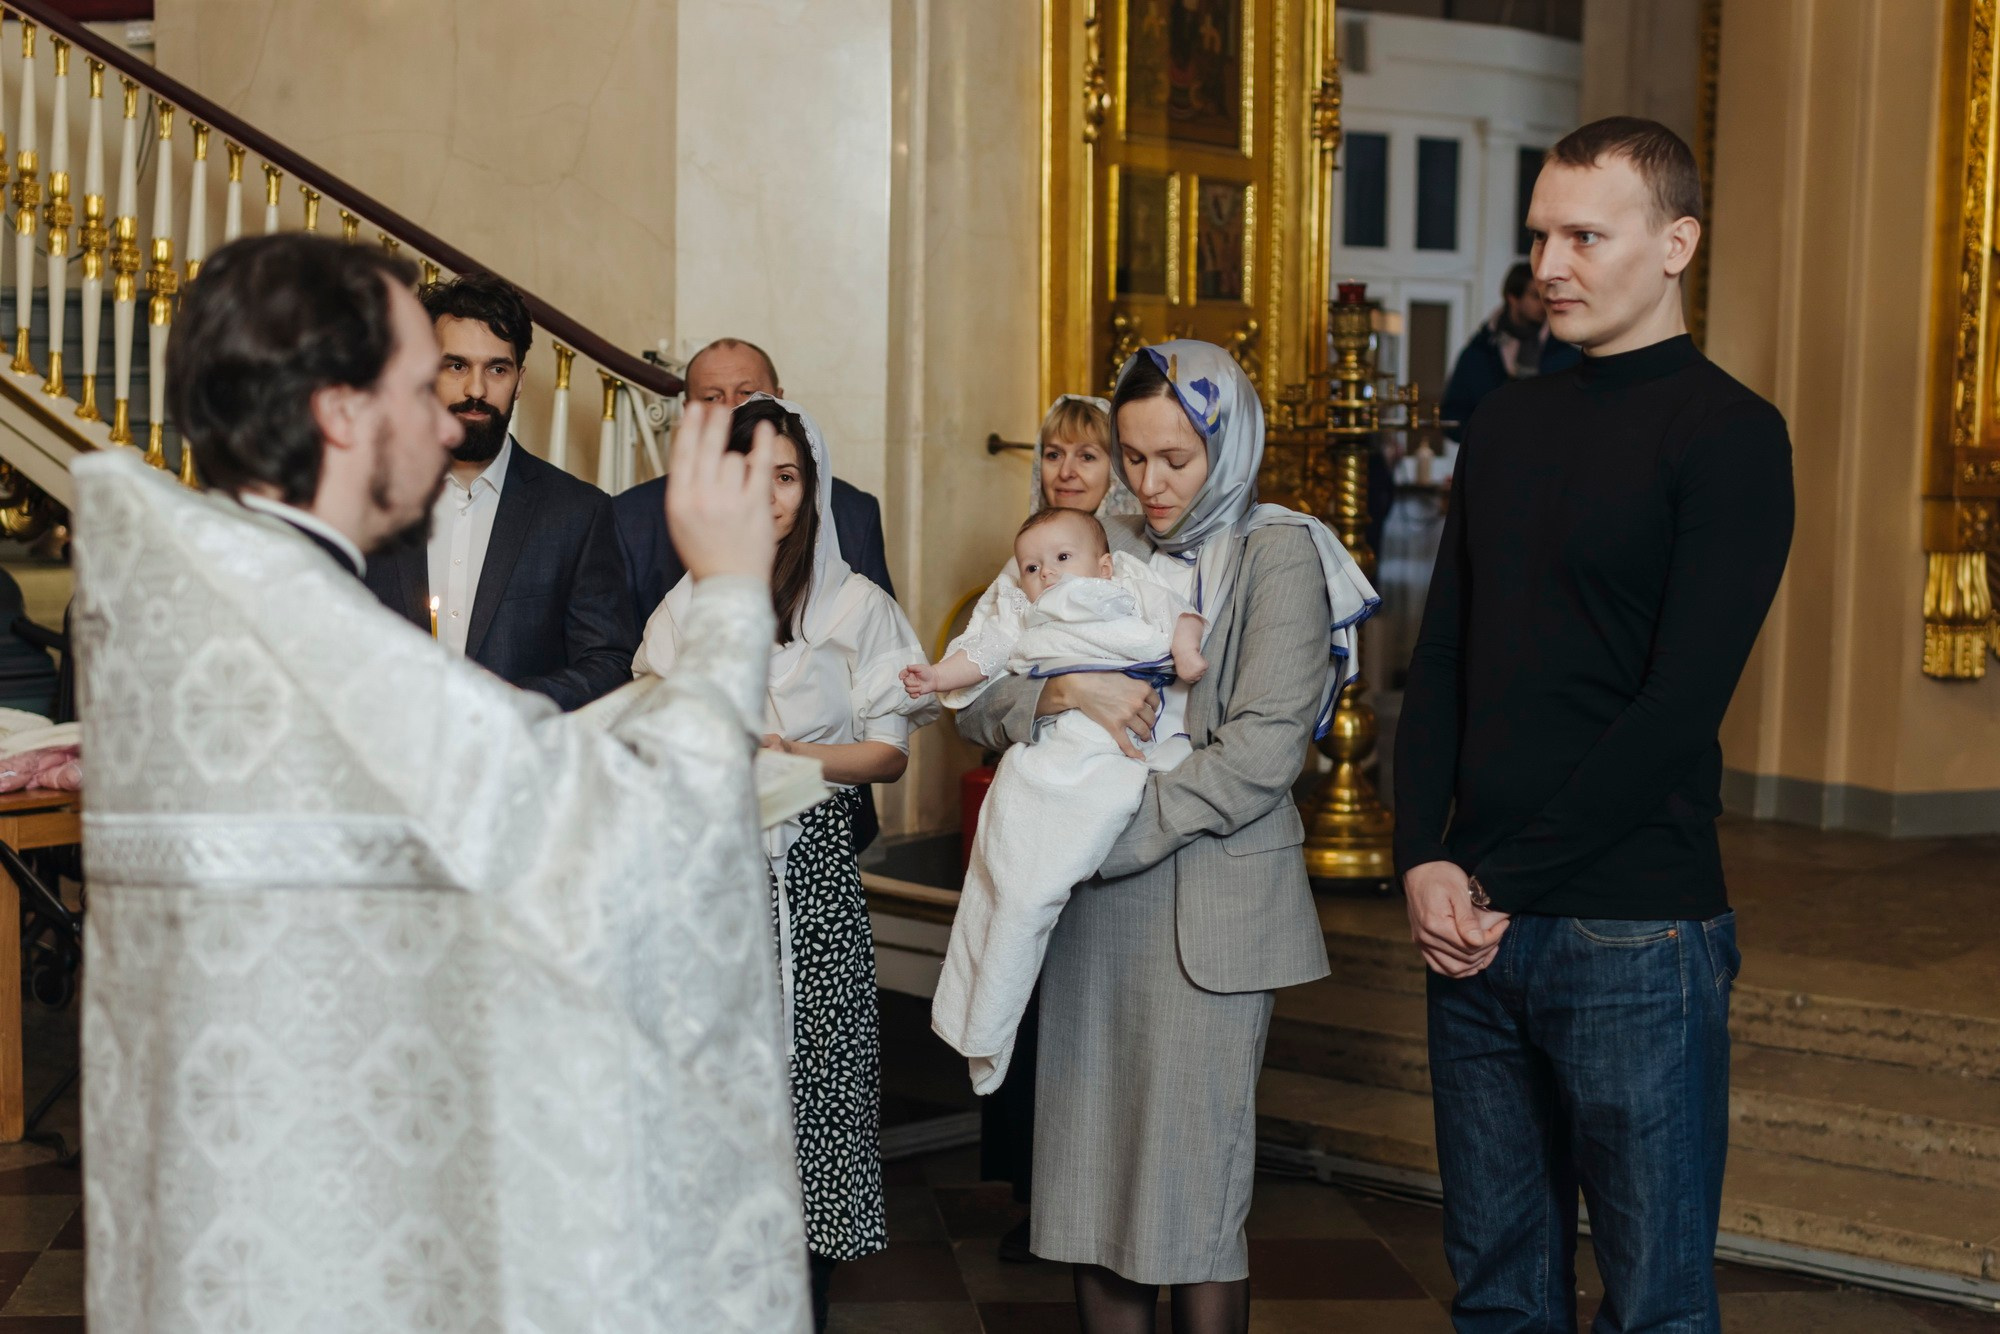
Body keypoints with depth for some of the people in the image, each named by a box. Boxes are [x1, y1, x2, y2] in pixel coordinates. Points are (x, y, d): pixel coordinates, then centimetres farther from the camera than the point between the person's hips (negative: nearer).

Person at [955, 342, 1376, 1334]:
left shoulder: (1277, 555, -2)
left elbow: (1262, 750, -12)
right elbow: (977, 706, 11)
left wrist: (1114, 834, -13)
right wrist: (1064, 691, -10)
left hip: (1207, 907, -5)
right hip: (1090, 905, 5)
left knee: (1195, 1200, -3)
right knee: (1090, 1180, 8)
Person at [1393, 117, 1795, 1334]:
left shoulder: (1727, 434, -7)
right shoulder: (1508, 424, 13)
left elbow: (1682, 703, -15)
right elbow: (1440, 661, 12)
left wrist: (1508, 883, -14)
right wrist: (1426, 862, -2)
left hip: (1635, 928, -6)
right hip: (1476, 924, 6)